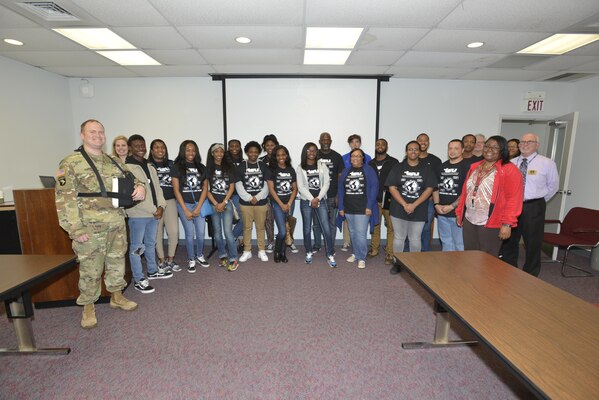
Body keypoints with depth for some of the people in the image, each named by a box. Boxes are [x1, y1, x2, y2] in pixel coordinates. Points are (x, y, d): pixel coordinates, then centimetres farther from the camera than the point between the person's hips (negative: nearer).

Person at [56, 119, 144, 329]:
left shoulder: (113, 161, 13)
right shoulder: (70, 163, -6)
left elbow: (128, 180, 24)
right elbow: (65, 198, -11)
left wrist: (139, 186, -2)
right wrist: (75, 229, -16)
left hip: (117, 225, 6)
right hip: (90, 228, -5)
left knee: (117, 262, 16)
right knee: (90, 269, 5)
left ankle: (117, 296, 34)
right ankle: (88, 307, 23)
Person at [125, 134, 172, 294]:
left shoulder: (150, 167, 15)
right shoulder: (126, 167, -11)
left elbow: (157, 187, 15)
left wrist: (160, 206, -1)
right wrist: (152, 210, -18)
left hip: (154, 213, 8)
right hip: (137, 214, -8)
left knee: (151, 243, 20)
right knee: (136, 247, 2)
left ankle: (153, 270, 36)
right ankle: (138, 279, 13)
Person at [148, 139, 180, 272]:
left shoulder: (171, 164, 13)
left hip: (170, 201, 3)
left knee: (174, 231, -2)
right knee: (158, 232, 4)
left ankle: (170, 259, 14)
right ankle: (162, 260, 18)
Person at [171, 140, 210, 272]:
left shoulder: (201, 167, 7)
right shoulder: (177, 167, -1)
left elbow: (205, 188, 4)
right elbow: (176, 190, -4)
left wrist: (198, 208, -5)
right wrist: (186, 210, -8)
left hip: (200, 204, 2)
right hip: (184, 204, -2)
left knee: (201, 233, 4)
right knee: (189, 233, 1)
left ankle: (199, 256, 26)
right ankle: (191, 260, 18)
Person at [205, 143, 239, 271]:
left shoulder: (229, 167, 3)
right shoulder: (208, 169, 5)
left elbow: (232, 187, 0)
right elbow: (206, 189, 1)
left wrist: (223, 203, -8)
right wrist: (216, 204, -7)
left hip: (227, 203, -2)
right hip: (213, 204, 2)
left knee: (227, 231, -9)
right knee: (217, 232, 8)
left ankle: (233, 259, -1)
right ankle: (222, 256, 22)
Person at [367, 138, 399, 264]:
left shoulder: (394, 162, 2)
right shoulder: (371, 163, 13)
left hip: (388, 200, -3)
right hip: (374, 200, 3)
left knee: (391, 227, -2)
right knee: (374, 225, 10)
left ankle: (390, 254, 6)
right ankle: (374, 249, 24)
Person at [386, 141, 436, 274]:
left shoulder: (426, 168, 3)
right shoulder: (398, 168, 3)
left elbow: (429, 189, -4)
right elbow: (392, 188, -4)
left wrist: (414, 205, -13)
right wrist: (404, 205, -13)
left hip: (419, 211, 0)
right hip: (398, 209, 1)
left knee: (415, 239, 9)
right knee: (398, 237, 9)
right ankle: (397, 263, 24)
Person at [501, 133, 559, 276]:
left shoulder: (547, 163, -3)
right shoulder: (511, 163, 5)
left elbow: (553, 186, 7)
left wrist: (540, 200, 8)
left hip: (533, 208, -3)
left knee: (533, 244, 6)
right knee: (509, 242, 14)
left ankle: (530, 278, 22)